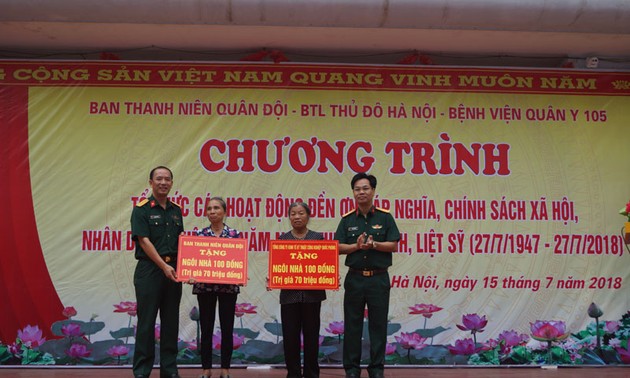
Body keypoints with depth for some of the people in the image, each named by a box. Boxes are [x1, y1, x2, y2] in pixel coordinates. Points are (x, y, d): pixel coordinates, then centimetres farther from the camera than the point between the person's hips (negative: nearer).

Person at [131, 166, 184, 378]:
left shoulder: (176, 211, 13)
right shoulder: (142, 209, -5)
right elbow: (144, 241, -12)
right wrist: (164, 266, -19)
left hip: (173, 270, 5)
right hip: (149, 270, -5)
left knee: (171, 321, 8)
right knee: (146, 322, -1)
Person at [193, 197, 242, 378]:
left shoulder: (235, 234, 1)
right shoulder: (199, 234, 4)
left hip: (228, 286, 0)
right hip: (204, 286, 1)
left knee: (227, 328, 4)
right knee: (206, 329, 5)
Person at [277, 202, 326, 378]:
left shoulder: (318, 237, 6)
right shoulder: (282, 239, 7)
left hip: (312, 293, 0)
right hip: (289, 293, 0)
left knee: (311, 334, 5)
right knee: (290, 335, 2)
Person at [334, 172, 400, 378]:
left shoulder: (385, 217, 1)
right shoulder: (347, 219, 5)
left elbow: (393, 245, -3)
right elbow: (338, 247, 2)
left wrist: (373, 244, -18)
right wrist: (356, 246, -15)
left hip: (379, 278, -1)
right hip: (355, 278, 1)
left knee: (378, 325, 4)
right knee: (352, 325, 5)